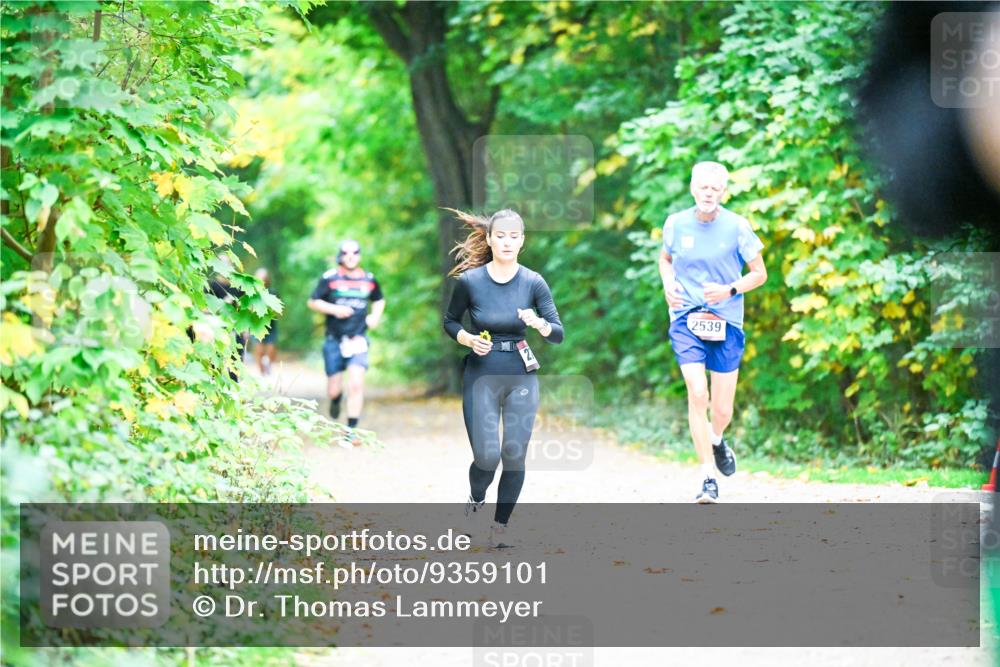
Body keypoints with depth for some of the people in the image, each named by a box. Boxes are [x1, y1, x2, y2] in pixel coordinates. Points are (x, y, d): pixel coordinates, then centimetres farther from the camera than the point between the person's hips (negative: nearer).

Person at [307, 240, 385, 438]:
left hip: (358, 339, 1)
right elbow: (313, 302, 1)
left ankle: (351, 429, -8)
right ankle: (336, 399, 44)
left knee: (356, 383, -16)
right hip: (334, 340, -1)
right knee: (333, 389, 5)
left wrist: (376, 316, 8)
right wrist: (334, 309, -13)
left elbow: (379, 300, 26)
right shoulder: (330, 278, -2)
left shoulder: (369, 280, 8)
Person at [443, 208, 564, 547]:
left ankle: (501, 524, 19)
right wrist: (469, 339, -11)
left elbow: (559, 334, -5)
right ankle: (475, 500, 26)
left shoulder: (533, 283, -5)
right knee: (486, 456, -8)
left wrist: (539, 323, -26)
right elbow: (450, 321, 8)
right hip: (481, 376, -1)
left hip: (521, 377, 1)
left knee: (514, 455, -1)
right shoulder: (470, 281, -7)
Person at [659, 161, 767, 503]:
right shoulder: (676, 224, 1)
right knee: (697, 394, -17)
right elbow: (665, 259, 20)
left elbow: (759, 273, 2)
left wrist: (730, 290, -14)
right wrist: (668, 283, 0)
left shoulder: (737, 226, -5)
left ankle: (717, 440, 41)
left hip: (726, 323, 0)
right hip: (686, 321, 0)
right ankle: (708, 478, -10)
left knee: (722, 410, 3)